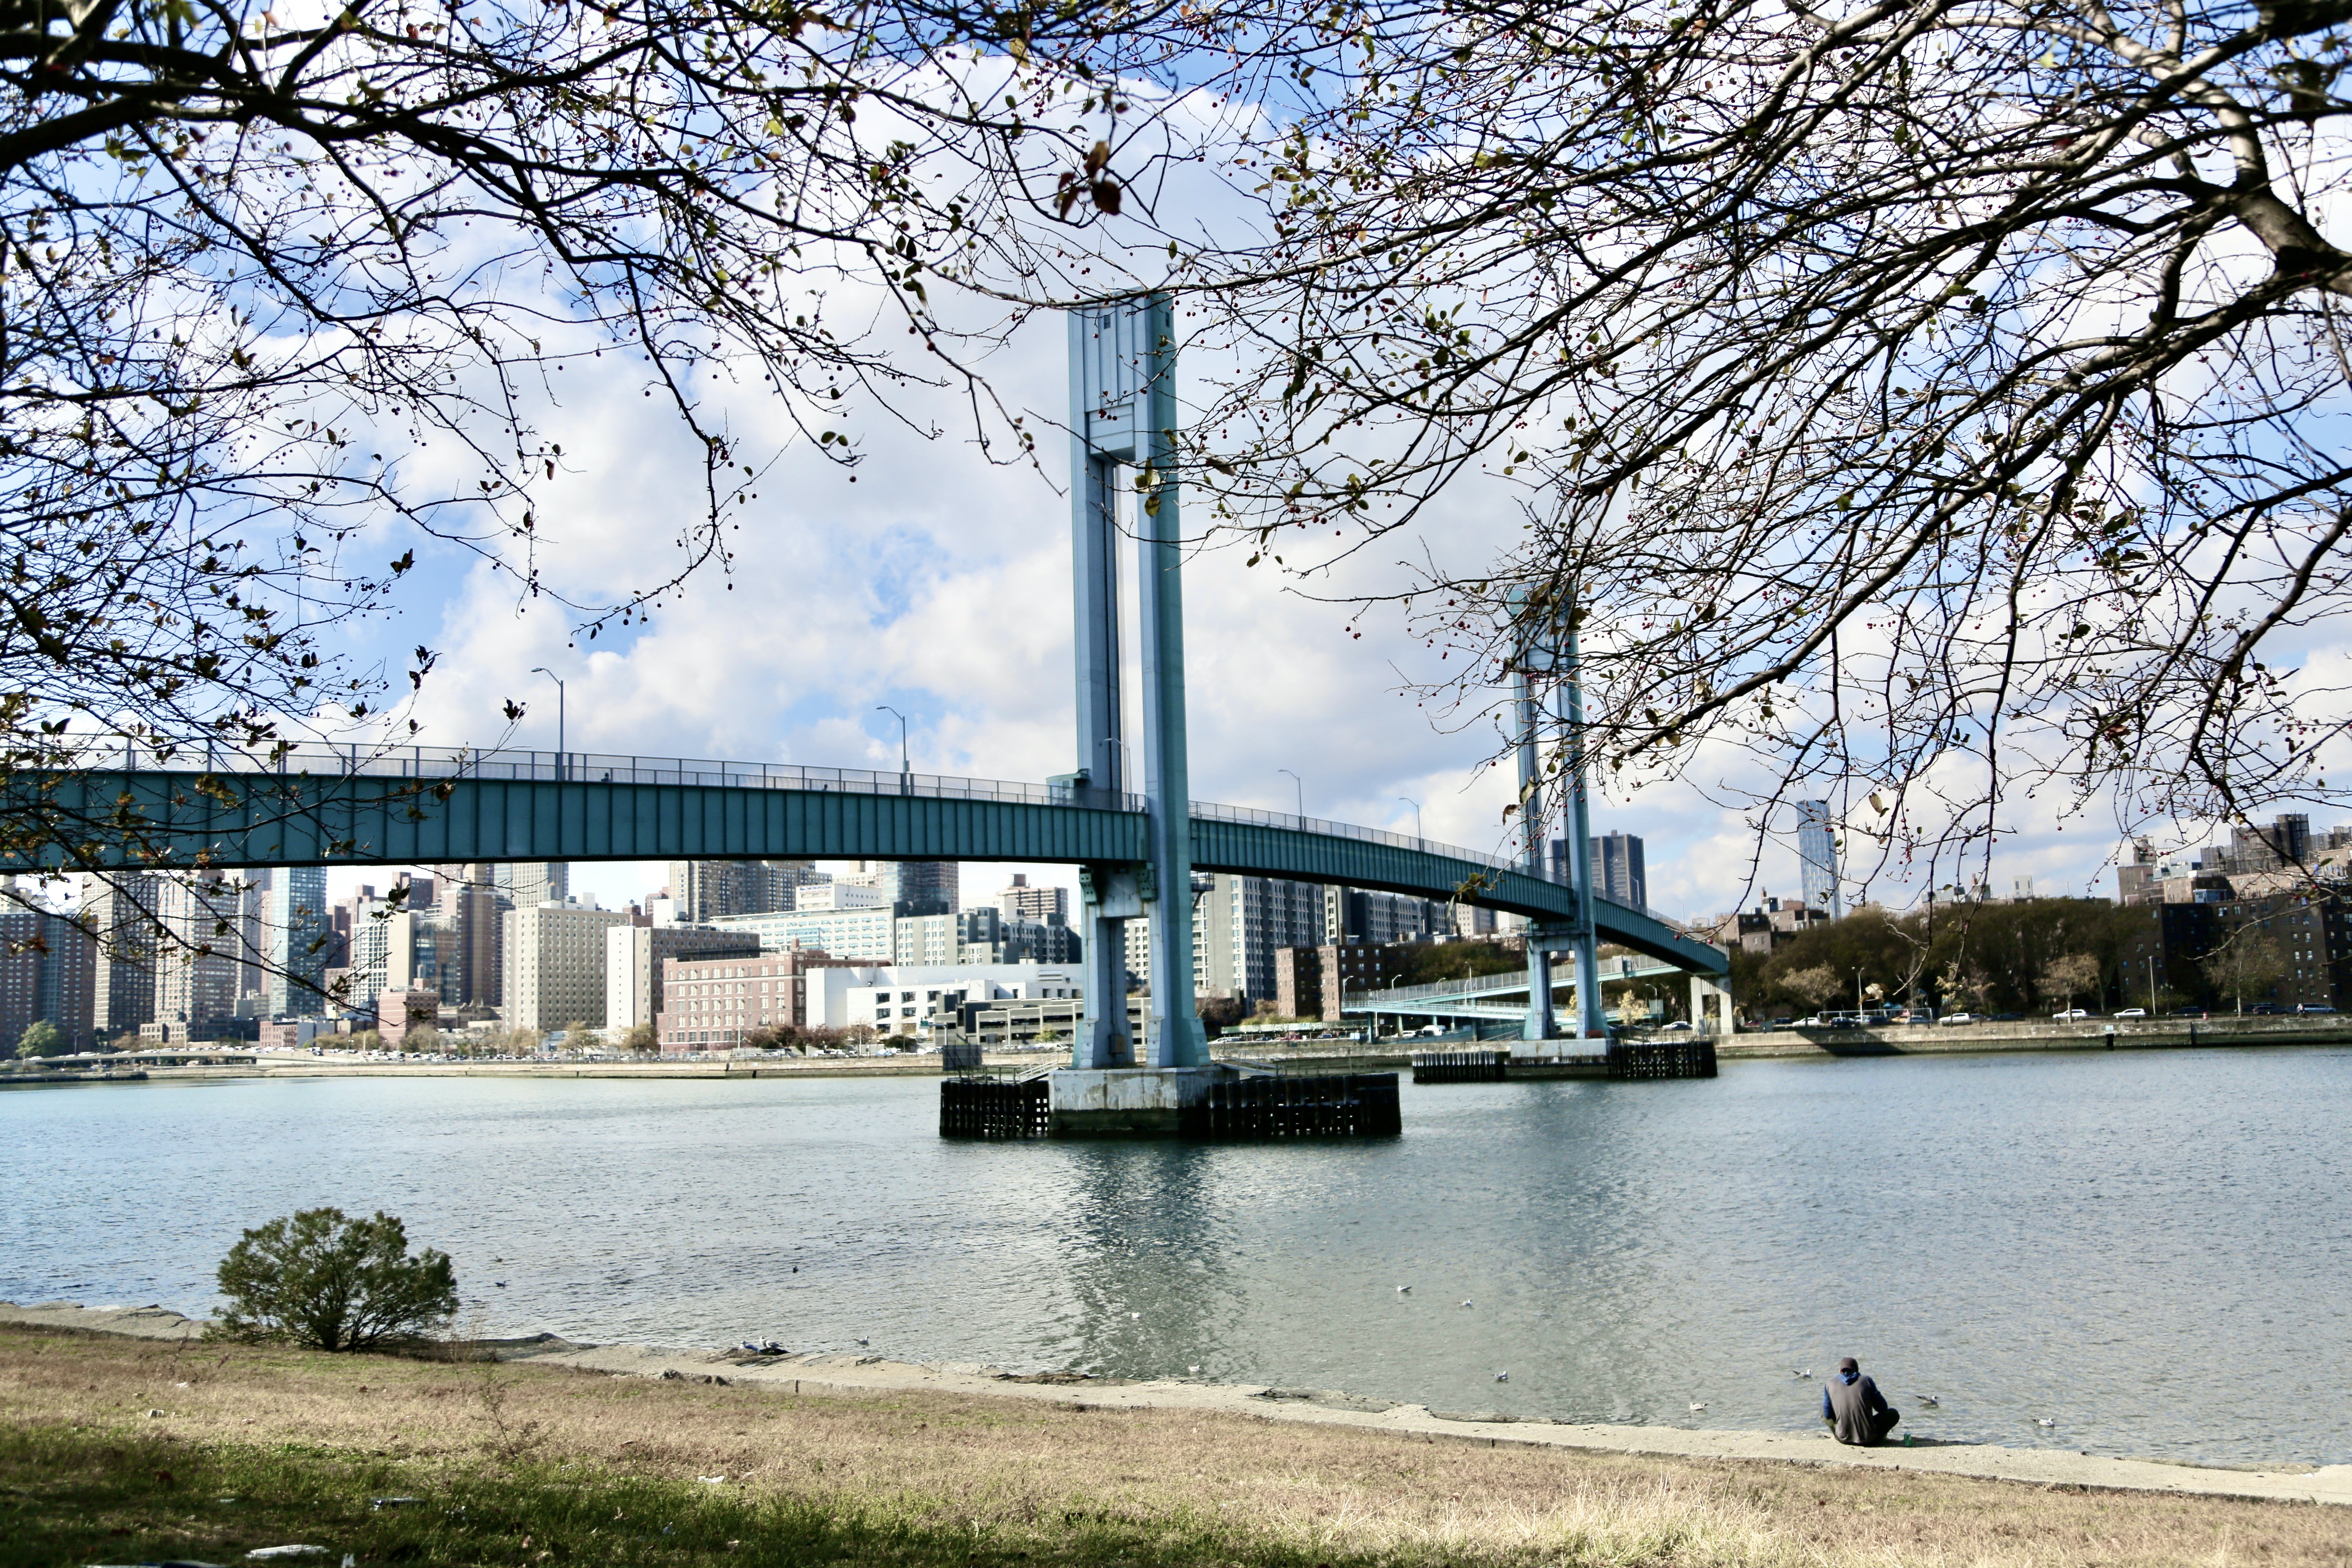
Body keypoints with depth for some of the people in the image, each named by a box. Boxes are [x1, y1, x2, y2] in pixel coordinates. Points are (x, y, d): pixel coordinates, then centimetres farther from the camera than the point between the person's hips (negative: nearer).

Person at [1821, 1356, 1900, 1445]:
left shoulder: (1830, 1384, 0)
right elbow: (1883, 1408, 3)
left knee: (1822, 1409, 24)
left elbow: (1827, 1415, 3)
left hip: (1843, 1439, -1)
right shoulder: (1866, 1381, -3)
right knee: (1894, 1414, 23)